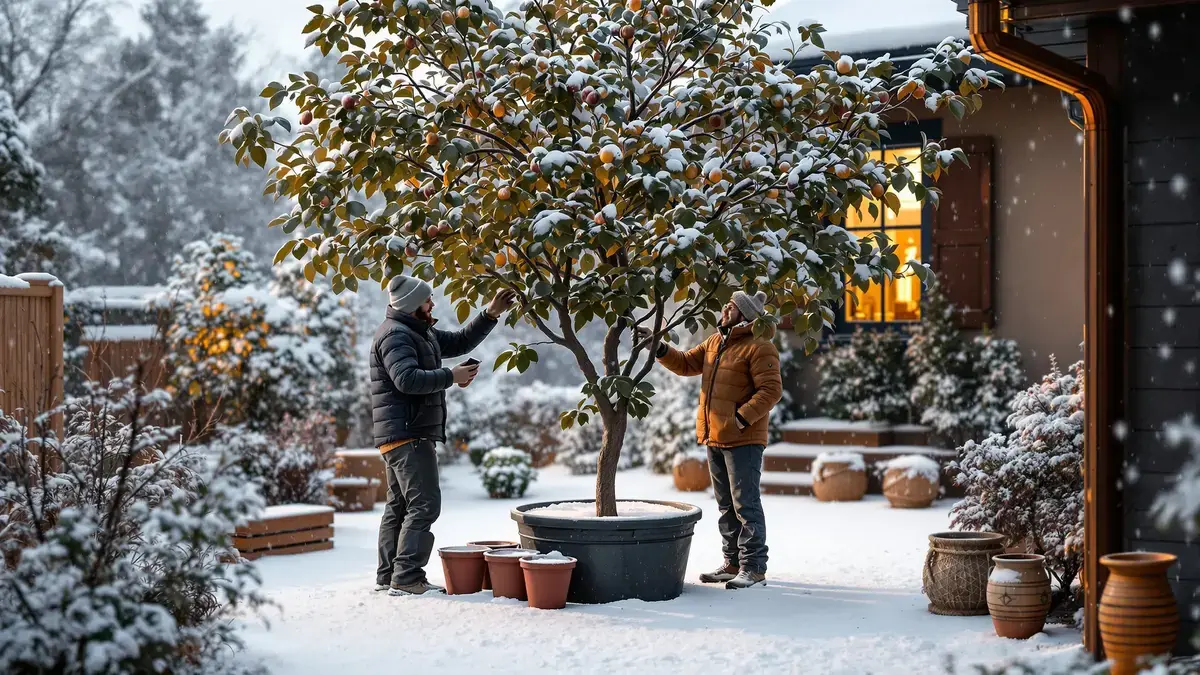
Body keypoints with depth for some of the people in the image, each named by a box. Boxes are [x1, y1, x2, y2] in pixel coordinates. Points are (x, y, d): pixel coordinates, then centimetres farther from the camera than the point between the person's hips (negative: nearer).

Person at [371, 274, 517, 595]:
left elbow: (460, 341, 25)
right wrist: (451, 376, -21)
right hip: (407, 434, -11)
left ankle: (388, 575, 18)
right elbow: (407, 379, -26)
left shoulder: (420, 332, 19)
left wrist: (491, 315, 16)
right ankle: (407, 578, -16)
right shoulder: (395, 335, -14)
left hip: (410, 435, 11)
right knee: (423, 505, -14)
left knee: (399, 506, 13)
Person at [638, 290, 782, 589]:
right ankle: (733, 563, 24)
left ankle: (754, 567, 0)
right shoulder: (715, 342, 14)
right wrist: (658, 348, 8)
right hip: (715, 439, 9)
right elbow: (686, 363, 21)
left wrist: (743, 417, -24)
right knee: (726, 505, 15)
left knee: (745, 504, -6)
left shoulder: (759, 348, -13)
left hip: (743, 440, -9)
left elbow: (771, 390, -19)